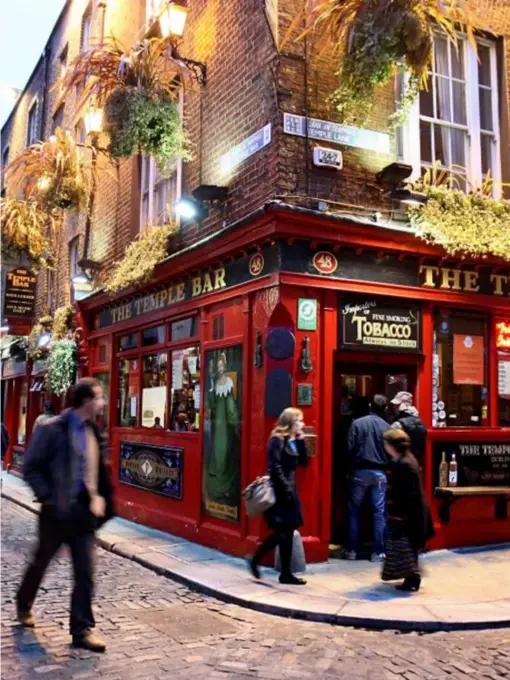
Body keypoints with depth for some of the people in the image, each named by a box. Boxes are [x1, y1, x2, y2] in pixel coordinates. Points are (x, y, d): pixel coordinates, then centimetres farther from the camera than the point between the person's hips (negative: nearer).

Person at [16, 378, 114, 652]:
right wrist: (47, 497, -14)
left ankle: (82, 630, 9)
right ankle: (24, 605, 44)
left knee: (85, 572, 1)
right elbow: (30, 468, -11)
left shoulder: (92, 431, 6)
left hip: (84, 510, 4)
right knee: (41, 562, 17)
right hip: (57, 510, -4)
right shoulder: (52, 429, -12)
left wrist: (99, 497, 4)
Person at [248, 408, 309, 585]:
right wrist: (286, 489, -20)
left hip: (290, 490, 9)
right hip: (280, 491, -9)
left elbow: (304, 462, 9)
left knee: (286, 532, 9)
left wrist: (300, 440, 1)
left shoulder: (294, 440, 13)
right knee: (284, 532, -5)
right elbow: (275, 467, -18)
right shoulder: (277, 440, -12)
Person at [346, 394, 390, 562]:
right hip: (379, 473, 0)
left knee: (353, 510, 11)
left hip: (360, 472, 0)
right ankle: (378, 552, 9)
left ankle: (352, 550, 12)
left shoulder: (357, 423, -4)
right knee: (379, 512, 7)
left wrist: (350, 469, 7)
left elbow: (349, 449, -5)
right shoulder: (387, 427, -1)